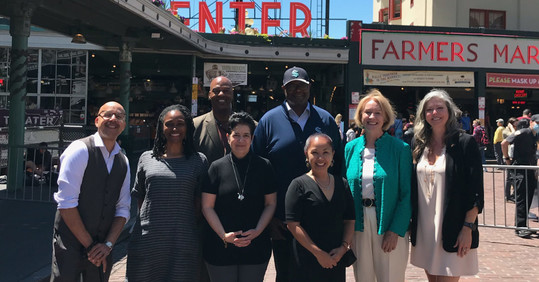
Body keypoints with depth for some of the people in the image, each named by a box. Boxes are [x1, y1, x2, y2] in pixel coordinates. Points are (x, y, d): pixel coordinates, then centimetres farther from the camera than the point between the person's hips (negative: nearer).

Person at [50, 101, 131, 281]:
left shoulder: (123, 162, 8)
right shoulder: (80, 150, -11)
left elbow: (123, 208, 8)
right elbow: (66, 203, -16)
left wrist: (108, 244, -6)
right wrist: (89, 244, -13)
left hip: (102, 248, 5)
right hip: (71, 243, -5)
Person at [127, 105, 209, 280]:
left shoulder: (198, 161, 4)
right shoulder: (146, 158, 8)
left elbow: (200, 203, 6)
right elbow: (139, 197, 14)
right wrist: (147, 221, 9)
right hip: (147, 241, 1)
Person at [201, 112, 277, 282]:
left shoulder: (264, 166, 2)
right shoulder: (217, 167, -1)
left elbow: (271, 204, 5)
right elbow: (207, 206, -1)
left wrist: (257, 231, -9)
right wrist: (224, 235, -12)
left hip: (256, 246, 1)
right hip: (220, 247, -1)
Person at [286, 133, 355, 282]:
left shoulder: (342, 184, 9)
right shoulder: (299, 185, -5)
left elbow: (350, 221, 11)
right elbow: (292, 224, -10)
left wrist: (344, 247, -5)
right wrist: (318, 253, -12)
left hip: (337, 259, 4)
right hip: (307, 260, -4)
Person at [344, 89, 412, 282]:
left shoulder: (399, 148, -5)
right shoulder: (351, 148, 5)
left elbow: (407, 194, -6)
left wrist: (396, 230, -14)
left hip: (389, 228, -3)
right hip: (358, 227, 3)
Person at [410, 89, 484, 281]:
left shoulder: (465, 143, -6)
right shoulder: (419, 145, 7)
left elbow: (476, 192, -9)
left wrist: (468, 228, -14)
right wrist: (411, 222, 9)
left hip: (452, 229, -4)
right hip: (423, 227, 5)